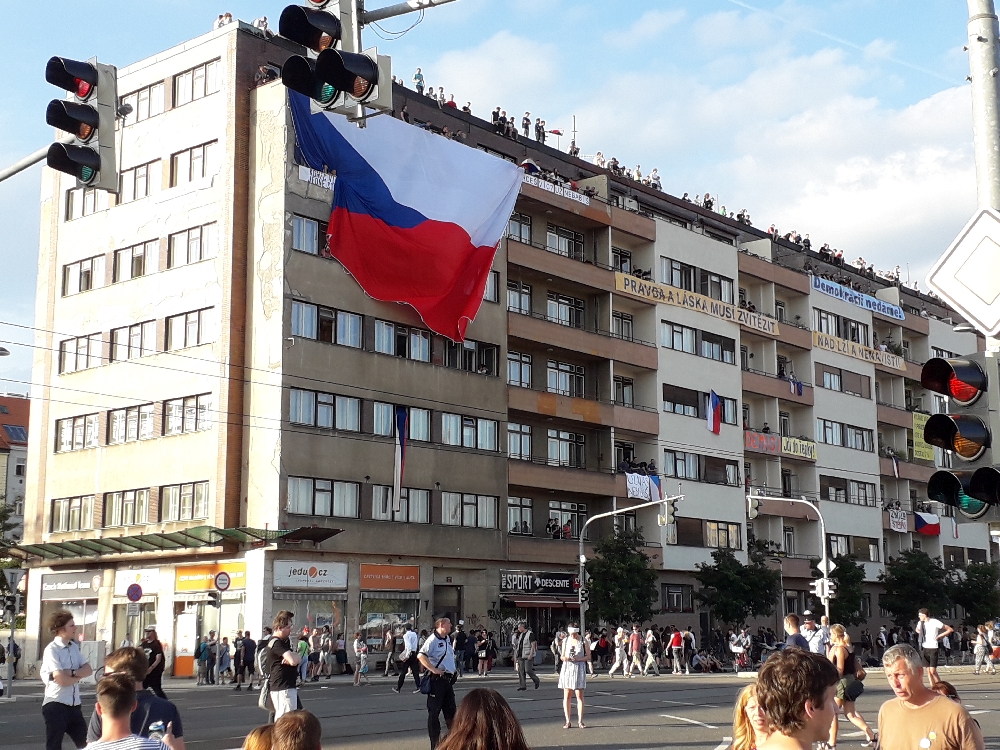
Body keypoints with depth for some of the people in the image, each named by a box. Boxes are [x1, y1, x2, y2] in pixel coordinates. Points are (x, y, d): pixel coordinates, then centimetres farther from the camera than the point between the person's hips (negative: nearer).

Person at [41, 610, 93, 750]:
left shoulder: (74, 647, 10)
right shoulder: (52, 650, -13)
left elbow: (89, 670, 3)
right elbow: (62, 680, -22)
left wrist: (71, 672, -14)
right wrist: (79, 675, -5)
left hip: (74, 705, 7)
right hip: (56, 705, -7)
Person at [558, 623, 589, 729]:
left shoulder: (584, 642, -1)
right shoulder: (565, 640, 8)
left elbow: (588, 657, 0)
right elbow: (562, 656, 14)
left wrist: (578, 659, -16)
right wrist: (564, 657, -9)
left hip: (579, 668, -3)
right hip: (567, 668, 3)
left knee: (579, 696, -3)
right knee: (567, 696, 1)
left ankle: (580, 721, 2)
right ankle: (567, 721, 5)